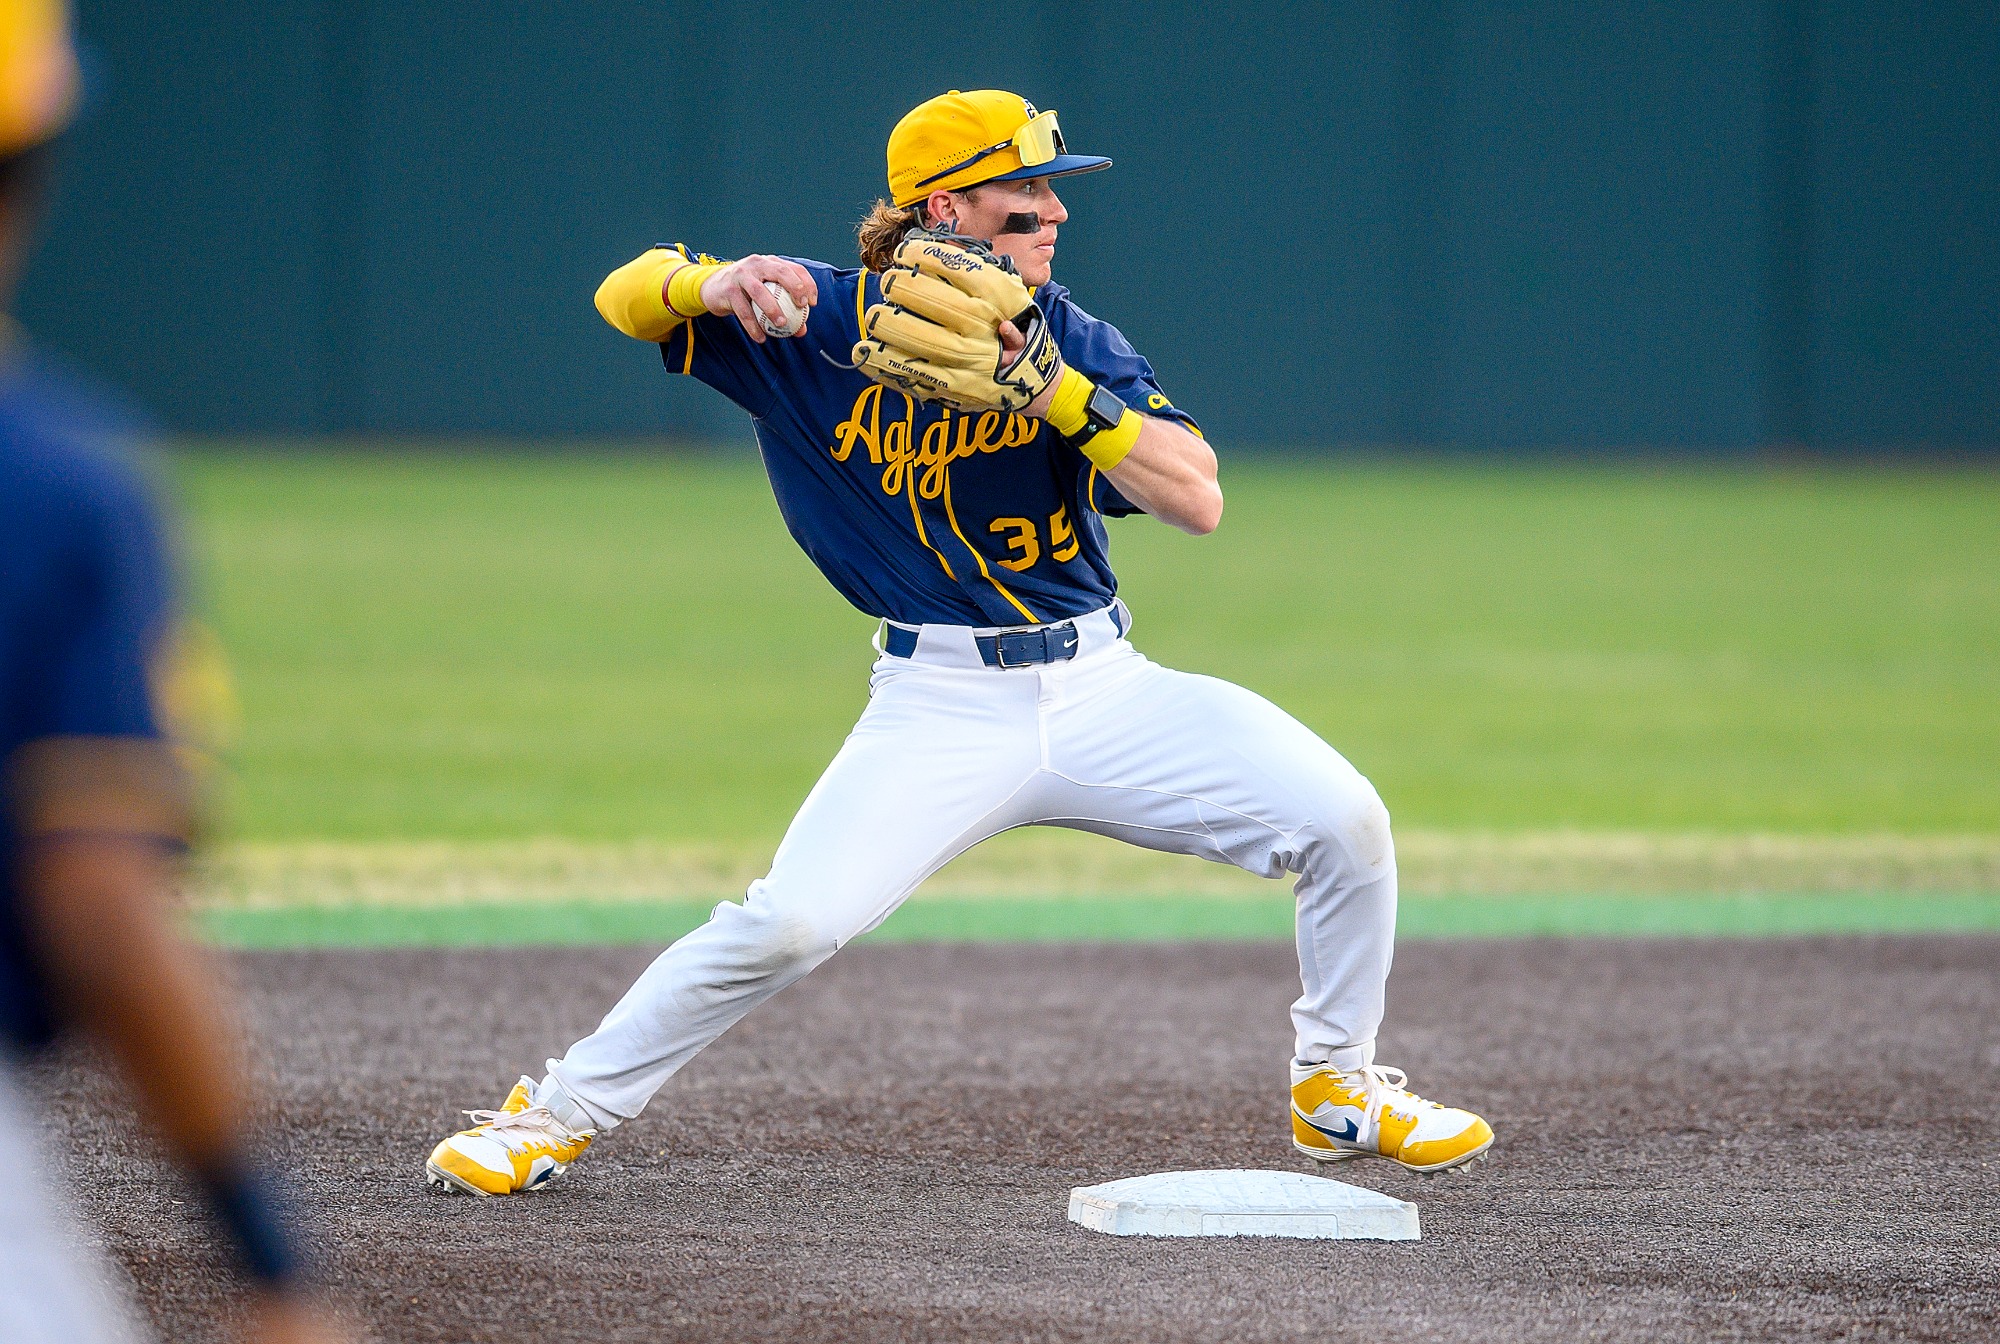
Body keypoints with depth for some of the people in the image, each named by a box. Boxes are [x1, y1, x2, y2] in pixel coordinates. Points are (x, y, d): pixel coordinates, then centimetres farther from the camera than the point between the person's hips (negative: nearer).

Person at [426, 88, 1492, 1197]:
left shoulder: (1075, 344, 0)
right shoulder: (821, 319, -2)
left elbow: (1198, 499, -12)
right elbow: (625, 297, 1)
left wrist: (1052, 389, -24)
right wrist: (711, 285, -23)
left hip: (1103, 689, 3)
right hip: (940, 709, -2)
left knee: (1345, 822, -11)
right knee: (790, 921, -22)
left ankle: (1337, 1087, 13)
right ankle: (556, 1114, -2)